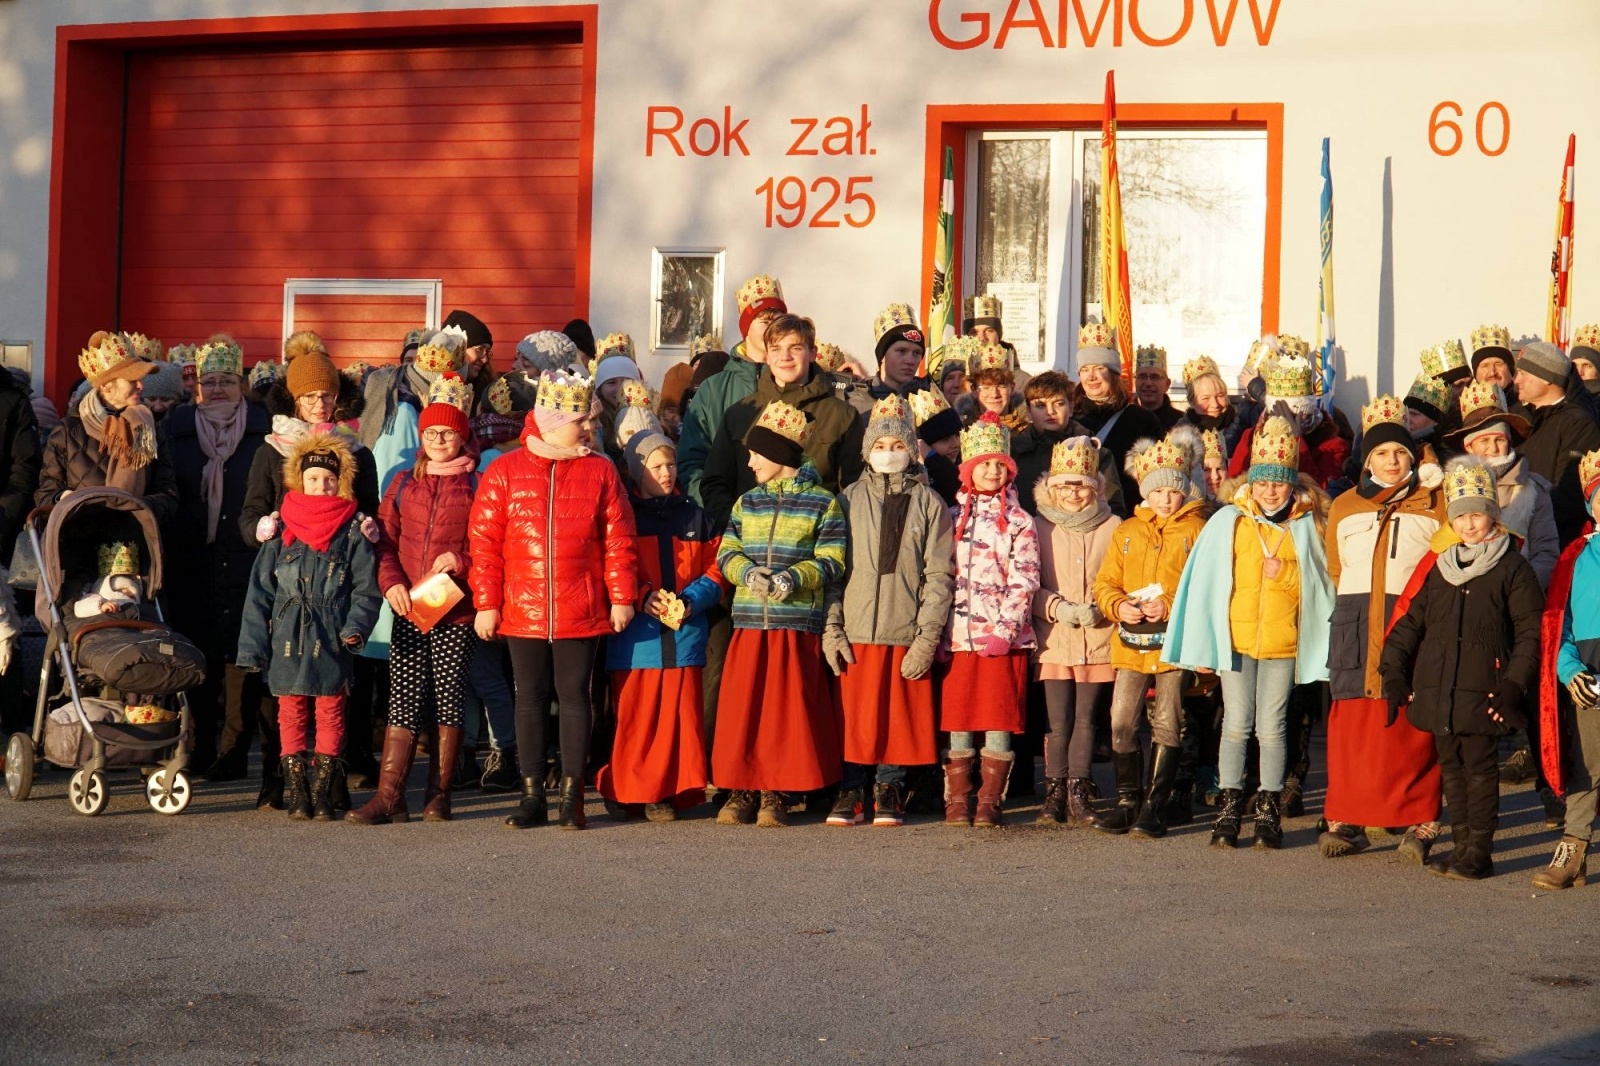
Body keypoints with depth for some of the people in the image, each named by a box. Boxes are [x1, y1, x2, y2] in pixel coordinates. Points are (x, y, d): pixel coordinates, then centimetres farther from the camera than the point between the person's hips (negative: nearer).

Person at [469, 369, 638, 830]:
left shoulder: (599, 471, 3)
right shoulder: (504, 471, 2)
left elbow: (618, 539, 3)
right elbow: (484, 541, 1)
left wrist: (622, 597, -1)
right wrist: (486, 603, -3)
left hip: (581, 614, 0)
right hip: (522, 613, 0)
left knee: (574, 696, 3)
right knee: (530, 699, 7)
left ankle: (571, 796, 9)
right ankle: (531, 796, 14)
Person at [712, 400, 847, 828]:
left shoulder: (822, 503, 1)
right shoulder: (746, 503, 15)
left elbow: (831, 562, -4)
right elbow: (727, 552, 9)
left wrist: (795, 577, -20)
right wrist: (747, 572, -13)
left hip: (798, 624, -4)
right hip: (749, 622, 4)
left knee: (787, 710, -2)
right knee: (742, 709, 1)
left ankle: (775, 795, 7)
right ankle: (741, 791, 10)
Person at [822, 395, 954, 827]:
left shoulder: (929, 504, 6)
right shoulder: (848, 500, 9)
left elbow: (939, 574, 1)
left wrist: (927, 636, -7)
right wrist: (831, 628, -4)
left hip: (908, 633, -1)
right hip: (856, 630, 1)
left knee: (900, 715, 2)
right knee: (854, 715, 1)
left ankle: (888, 793, 14)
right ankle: (851, 793, 10)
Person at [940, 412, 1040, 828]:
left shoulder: (1019, 523, 7)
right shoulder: (950, 518, 13)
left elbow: (1024, 582, -1)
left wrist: (1005, 630, -12)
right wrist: (937, 631, 1)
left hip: (1005, 637, -1)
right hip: (958, 635, 2)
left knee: (999, 723, -2)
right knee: (957, 724, 1)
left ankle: (990, 801, 5)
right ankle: (957, 801, 8)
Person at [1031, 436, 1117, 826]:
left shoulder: (1112, 528, 5)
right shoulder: (1039, 527, 6)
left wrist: (1098, 608, -13)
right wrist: (1056, 607, -13)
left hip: (1097, 639, 0)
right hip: (1054, 638, 0)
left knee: (1085, 719, 2)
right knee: (1059, 721, -3)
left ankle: (1078, 794, 8)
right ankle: (1054, 793, 5)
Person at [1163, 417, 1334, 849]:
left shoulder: (1304, 527, 4)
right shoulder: (1228, 522, 2)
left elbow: (1318, 585, 8)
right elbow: (1203, 582, 2)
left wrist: (1285, 572, -11)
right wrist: (1202, 644, 0)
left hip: (1282, 640, 0)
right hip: (1235, 637, 0)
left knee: (1271, 727, 2)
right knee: (1237, 724, 2)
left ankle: (1268, 812, 9)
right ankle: (1229, 810, 8)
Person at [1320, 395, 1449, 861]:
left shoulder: (1434, 505, 6)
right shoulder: (1344, 507, 17)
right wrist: (1357, 605, 14)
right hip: (1355, 629, 3)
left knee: (1412, 726, -5)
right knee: (1351, 723, -1)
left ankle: (1419, 823, 0)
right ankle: (1347, 821, 5)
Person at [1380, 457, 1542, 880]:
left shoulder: (1512, 569, -1)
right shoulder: (1435, 567, 13)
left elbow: (1530, 632, -3)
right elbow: (1408, 619, 15)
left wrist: (1514, 684, -11)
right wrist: (1394, 672, 6)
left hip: (1483, 693, -5)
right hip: (1436, 689, 5)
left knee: (1479, 766, -4)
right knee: (1451, 767, 10)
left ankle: (1479, 851, 1)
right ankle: (1462, 844, 18)